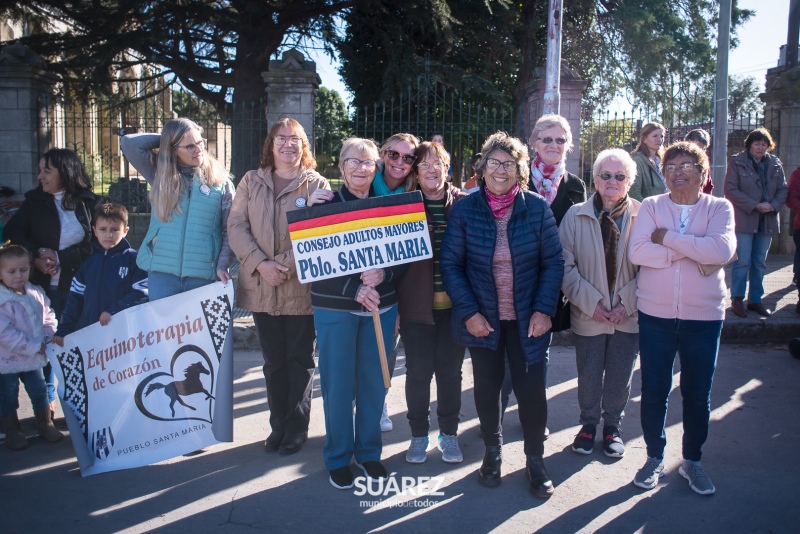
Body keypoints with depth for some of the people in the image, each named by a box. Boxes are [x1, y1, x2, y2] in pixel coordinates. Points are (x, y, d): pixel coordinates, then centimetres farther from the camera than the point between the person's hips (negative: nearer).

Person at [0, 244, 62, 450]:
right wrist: (33, 347, -24)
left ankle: (45, 424, 33)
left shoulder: (36, 294, -3)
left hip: (34, 357, 5)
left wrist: (47, 338, -7)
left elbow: (48, 317, 9)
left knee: (40, 391, 16)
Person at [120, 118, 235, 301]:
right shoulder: (160, 176, 7)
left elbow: (230, 230, 0)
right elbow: (128, 143, -1)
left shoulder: (220, 181, 2)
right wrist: (164, 140, 4)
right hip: (161, 272, 2)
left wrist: (222, 265, -11)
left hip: (202, 274, -2)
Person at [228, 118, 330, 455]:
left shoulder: (317, 184, 0)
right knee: (273, 361, 12)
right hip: (261, 287, 3)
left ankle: (296, 427, 21)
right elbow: (236, 226, 1)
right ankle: (278, 425, 25)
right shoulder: (252, 182, 8)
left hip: (302, 287, -2)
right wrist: (260, 264, -13)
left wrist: (287, 265, -18)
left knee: (300, 360, 7)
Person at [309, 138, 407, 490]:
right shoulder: (326, 205, -3)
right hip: (335, 309, -2)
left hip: (381, 306, 3)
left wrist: (383, 275, -18)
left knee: (374, 382, 10)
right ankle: (339, 458, 20)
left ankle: (369, 453, 27)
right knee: (337, 384, 4)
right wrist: (354, 289, -20)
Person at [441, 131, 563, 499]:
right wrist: (469, 312, -12)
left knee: (531, 389, 4)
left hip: (527, 318, 0)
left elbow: (553, 262, -3)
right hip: (482, 318, 1)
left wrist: (544, 309, -11)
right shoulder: (464, 210, -5)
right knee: (486, 387, 13)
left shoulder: (537, 208, -5)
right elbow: (451, 264, -5)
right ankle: (492, 452, 35)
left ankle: (535, 461, 25)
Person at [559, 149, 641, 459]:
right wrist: (592, 303, -13)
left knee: (620, 377, 14)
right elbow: (565, 266, -7)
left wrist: (627, 303, -13)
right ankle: (588, 424, 36)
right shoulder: (576, 216, -5)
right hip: (587, 315, 0)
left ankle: (612, 426, 36)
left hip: (628, 315, 0)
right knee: (588, 375, 13)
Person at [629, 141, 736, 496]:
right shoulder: (651, 207, 0)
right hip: (655, 315, 0)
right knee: (654, 390, 9)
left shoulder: (720, 208, -1)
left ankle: (692, 460, 31)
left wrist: (668, 238, -17)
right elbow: (637, 251, -15)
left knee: (698, 394, 11)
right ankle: (654, 458, 27)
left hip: (704, 316, 0)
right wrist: (693, 251, -17)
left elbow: (722, 249, -21)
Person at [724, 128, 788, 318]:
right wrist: (754, 205, -16)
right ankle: (737, 299, 6)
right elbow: (730, 189, -9)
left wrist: (774, 205, -9)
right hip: (744, 220, -4)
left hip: (767, 221, 5)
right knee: (742, 261, -5)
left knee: (760, 263, 10)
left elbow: (783, 189, 11)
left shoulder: (775, 164, 10)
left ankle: (755, 300, 20)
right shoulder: (737, 162, -3)